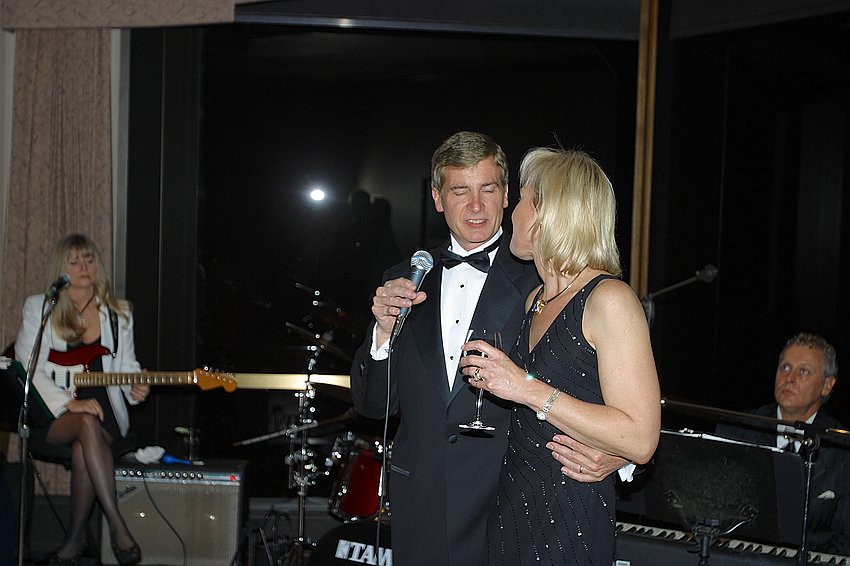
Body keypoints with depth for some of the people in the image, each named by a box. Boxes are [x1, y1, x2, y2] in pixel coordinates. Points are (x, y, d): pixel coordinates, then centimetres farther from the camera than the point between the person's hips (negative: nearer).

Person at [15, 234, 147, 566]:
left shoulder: (118, 313, 12)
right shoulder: (39, 308, 5)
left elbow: (127, 365, 14)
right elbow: (27, 370, -4)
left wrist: (134, 387, -12)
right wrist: (70, 404, -18)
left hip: (104, 412, 1)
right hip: (52, 414, -1)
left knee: (83, 452, -33)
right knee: (88, 425, -37)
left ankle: (75, 538, -12)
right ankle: (117, 526, -36)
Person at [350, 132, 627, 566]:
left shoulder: (540, 279, -6)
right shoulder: (404, 281, 7)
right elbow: (373, 405, 7)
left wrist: (614, 456, -27)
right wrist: (385, 329, -10)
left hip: (507, 513, -3)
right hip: (420, 511, 4)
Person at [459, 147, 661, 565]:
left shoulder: (609, 299, -15)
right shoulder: (535, 300, 11)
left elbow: (640, 440, -21)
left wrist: (528, 388, -22)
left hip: (570, 521, -7)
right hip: (511, 508, 8)